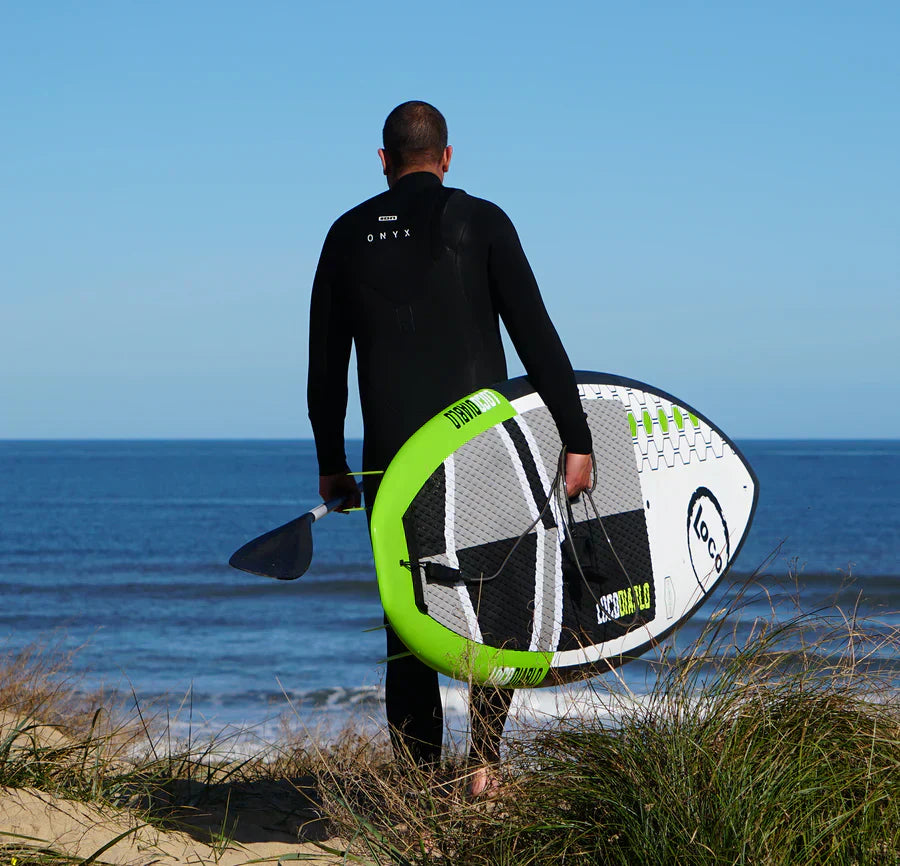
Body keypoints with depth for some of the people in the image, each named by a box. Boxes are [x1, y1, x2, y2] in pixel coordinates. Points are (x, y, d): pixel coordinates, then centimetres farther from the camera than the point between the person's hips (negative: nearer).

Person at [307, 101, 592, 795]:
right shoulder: (479, 222, -1)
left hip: (391, 457, 2)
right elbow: (536, 336, -6)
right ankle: (485, 759, -1)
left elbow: (325, 364, 12)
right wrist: (577, 439, -4)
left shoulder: (348, 235, 8)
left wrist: (331, 464, 20)